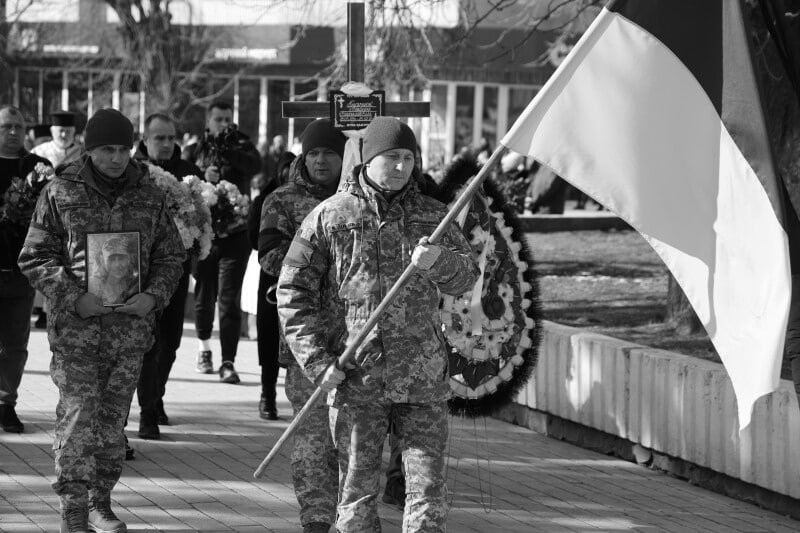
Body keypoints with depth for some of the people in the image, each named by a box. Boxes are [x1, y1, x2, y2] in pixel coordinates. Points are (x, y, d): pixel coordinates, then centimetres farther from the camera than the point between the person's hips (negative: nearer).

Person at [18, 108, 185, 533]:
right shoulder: (60, 193, -1)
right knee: (77, 418, -8)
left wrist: (154, 296, -4)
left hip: (131, 324, 3)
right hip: (75, 324, -3)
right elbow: (34, 258, -1)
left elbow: (171, 255, 15)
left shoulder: (148, 195, 8)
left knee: (113, 419, 9)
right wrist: (75, 298, -13)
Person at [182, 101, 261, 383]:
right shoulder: (194, 151, 11)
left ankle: (228, 362, -10)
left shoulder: (241, 146, 8)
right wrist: (203, 177, -21)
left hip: (234, 233, -1)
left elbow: (254, 164, -14)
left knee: (229, 299, -8)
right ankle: (204, 348, 36)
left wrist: (226, 149, -23)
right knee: (204, 295, 12)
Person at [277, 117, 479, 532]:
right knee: (358, 491, 5)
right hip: (354, 375, -2)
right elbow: (293, 292, 0)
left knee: (428, 490, -1)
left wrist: (439, 262, -23)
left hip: (422, 376, 2)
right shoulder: (330, 217, 1)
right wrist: (318, 361, -9)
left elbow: (466, 277, 0)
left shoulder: (432, 216, 9)